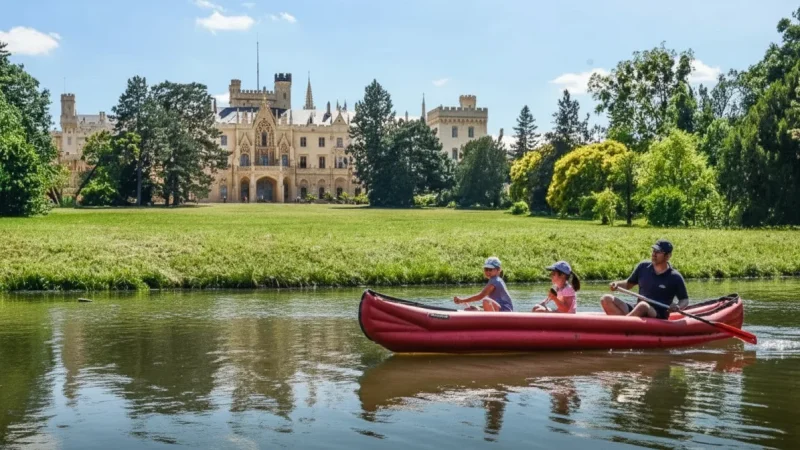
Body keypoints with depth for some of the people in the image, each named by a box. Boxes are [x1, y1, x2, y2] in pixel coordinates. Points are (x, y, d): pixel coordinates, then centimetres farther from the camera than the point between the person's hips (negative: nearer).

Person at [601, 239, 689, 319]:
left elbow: (685, 300, 8)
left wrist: (678, 307, -15)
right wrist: (617, 284, -1)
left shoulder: (675, 278, -1)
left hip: (658, 317, -5)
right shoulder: (643, 267, 9)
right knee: (606, 299, -17)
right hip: (636, 310, 5)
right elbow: (629, 284, 20)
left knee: (643, 305, -40)